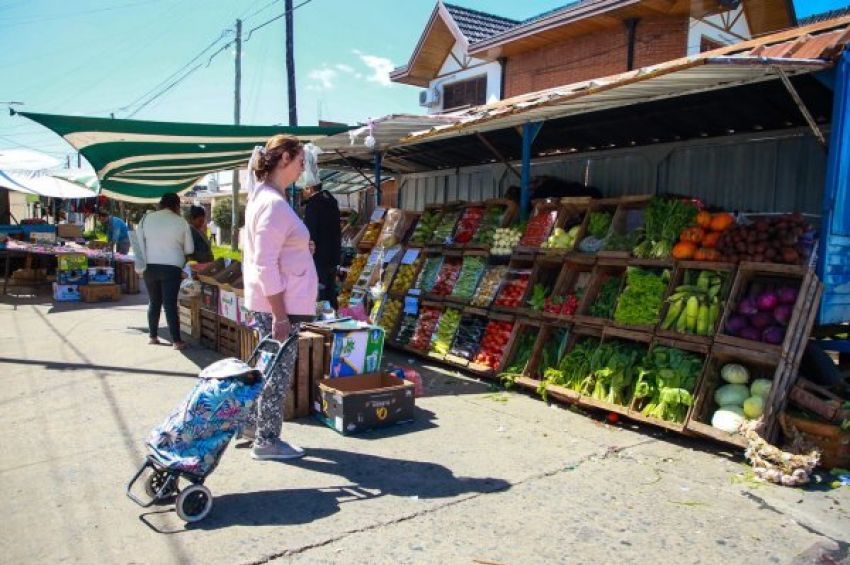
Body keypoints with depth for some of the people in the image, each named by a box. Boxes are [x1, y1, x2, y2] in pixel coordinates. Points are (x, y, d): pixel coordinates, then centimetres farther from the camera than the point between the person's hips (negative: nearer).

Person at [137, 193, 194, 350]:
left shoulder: (146, 218, 3)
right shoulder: (181, 222, -3)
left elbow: (139, 243, 6)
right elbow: (189, 249, 3)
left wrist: (141, 263, 16)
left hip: (150, 266, 3)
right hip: (171, 268, -3)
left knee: (154, 302, 15)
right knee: (170, 304, -2)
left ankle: (153, 336, 22)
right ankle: (176, 340, -1)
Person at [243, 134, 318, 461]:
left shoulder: (264, 197, 13)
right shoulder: (274, 204, -19)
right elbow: (266, 265, -23)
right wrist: (280, 314, -21)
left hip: (273, 303, 10)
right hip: (279, 305, -10)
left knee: (271, 368, 20)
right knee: (278, 372, 2)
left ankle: (254, 424, 33)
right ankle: (267, 440, 16)